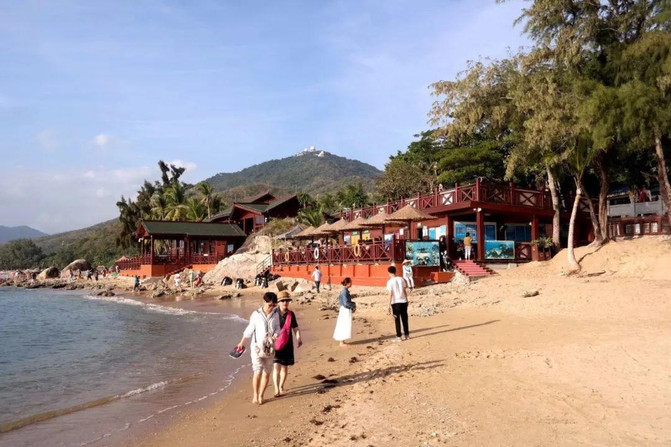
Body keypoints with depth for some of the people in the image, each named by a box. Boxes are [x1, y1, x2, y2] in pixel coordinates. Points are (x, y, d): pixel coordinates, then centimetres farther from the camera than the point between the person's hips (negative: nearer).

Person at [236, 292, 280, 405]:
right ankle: (255, 396, 6)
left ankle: (261, 395, 22)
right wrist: (242, 343, 13)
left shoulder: (275, 314, -1)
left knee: (266, 373, 7)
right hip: (257, 347, -3)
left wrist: (276, 335, -15)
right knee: (258, 372, -11)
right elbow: (249, 329, 4)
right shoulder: (256, 314, -7)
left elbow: (277, 328, 8)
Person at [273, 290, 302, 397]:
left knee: (284, 367, 12)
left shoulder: (291, 314, 3)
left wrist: (299, 338, -4)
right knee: (276, 367, -12)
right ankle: (276, 390, -9)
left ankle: (281, 387, 30)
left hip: (287, 345, 3)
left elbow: (295, 328, 9)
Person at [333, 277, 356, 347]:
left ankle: (342, 341, 23)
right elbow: (346, 303, -22)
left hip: (347, 310, 9)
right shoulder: (344, 291, -19)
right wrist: (354, 305, -9)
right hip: (345, 310, -9)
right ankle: (341, 342, 5)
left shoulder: (346, 291, 10)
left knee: (342, 326, 14)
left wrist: (353, 306, 3)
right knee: (344, 326, -2)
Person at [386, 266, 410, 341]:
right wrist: (406, 300, 16)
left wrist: (389, 305, -9)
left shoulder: (390, 282, -10)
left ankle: (398, 336, 5)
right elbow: (404, 291, 7)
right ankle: (406, 335, 21)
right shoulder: (401, 279, 2)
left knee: (397, 320, 4)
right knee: (404, 319, 14)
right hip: (403, 301, 4)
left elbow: (390, 294, -12)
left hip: (395, 302, -4)